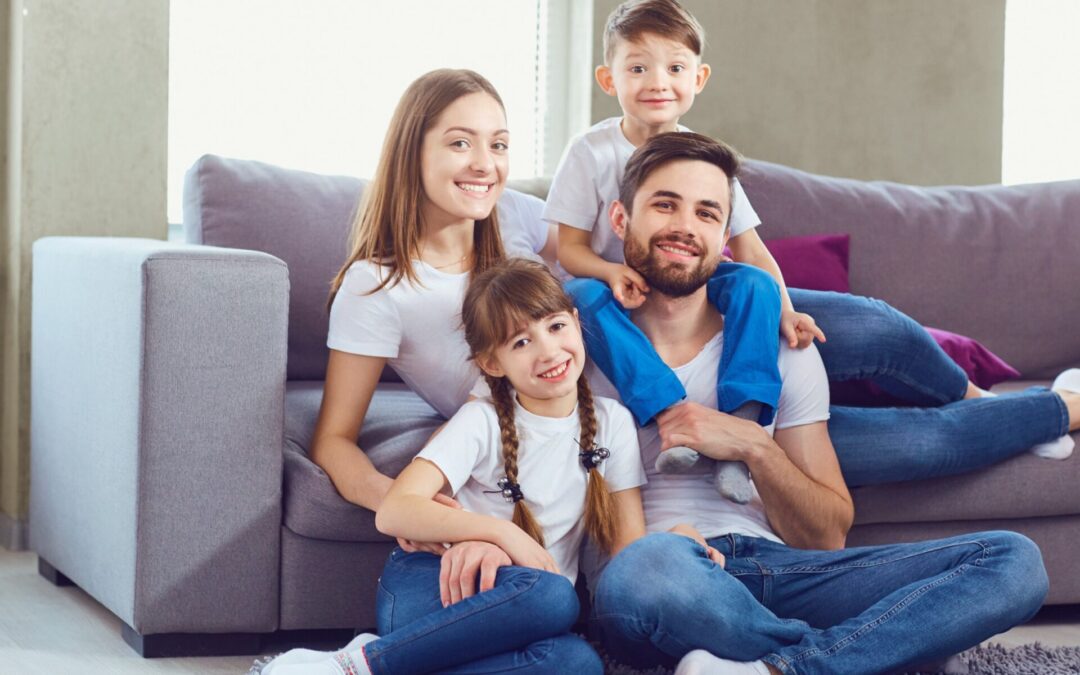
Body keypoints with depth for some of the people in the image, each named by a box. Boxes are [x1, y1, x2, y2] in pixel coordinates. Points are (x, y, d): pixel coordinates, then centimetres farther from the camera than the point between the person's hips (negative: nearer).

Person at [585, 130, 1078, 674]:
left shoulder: (781, 348, 14)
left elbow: (827, 537, 10)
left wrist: (754, 446, -6)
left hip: (777, 569, 4)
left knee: (1013, 561, -14)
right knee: (646, 565, -43)